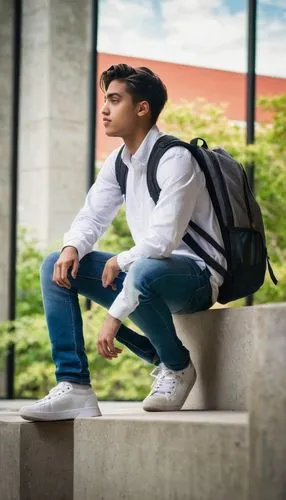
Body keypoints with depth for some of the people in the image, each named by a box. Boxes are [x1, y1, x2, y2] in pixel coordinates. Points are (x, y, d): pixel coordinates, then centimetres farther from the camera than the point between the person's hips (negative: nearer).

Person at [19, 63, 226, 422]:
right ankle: (72, 388, -12)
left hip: (197, 275, -8)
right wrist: (72, 247, -13)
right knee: (55, 267, -2)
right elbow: (92, 216, 11)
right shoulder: (118, 162, 8)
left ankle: (176, 366, -10)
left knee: (142, 273, -41)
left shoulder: (175, 158, -19)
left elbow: (162, 238, -27)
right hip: (144, 269, 9)